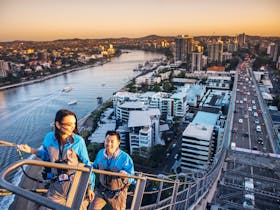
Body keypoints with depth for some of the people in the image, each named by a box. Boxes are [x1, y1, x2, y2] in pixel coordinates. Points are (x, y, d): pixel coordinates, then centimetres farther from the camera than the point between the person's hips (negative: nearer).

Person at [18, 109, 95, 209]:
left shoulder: (78, 141, -19)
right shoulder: (49, 138, -9)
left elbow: (86, 164, -10)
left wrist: (90, 187, -6)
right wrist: (31, 150, 0)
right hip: (56, 188, 3)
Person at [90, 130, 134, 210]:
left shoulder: (125, 158, -26)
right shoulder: (100, 153, -11)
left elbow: (131, 178, -24)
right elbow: (94, 167, 10)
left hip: (117, 193, -3)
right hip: (102, 190, 3)